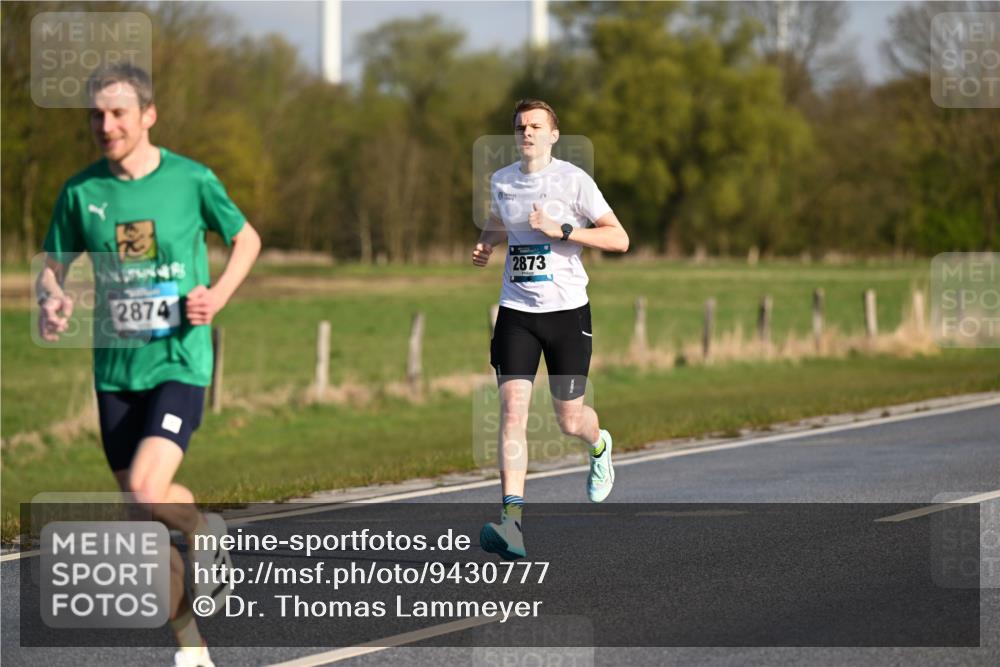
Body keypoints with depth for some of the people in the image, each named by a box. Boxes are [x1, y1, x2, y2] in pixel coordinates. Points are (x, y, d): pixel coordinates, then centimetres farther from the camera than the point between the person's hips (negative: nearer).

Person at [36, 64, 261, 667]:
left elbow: (247, 239, 8)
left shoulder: (191, 180, -6)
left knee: (148, 490, -24)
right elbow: (54, 267, 10)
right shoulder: (81, 192, 1)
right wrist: (52, 303, -13)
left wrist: (217, 296, -8)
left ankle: (205, 529, 11)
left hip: (179, 362, -4)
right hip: (115, 368, 4)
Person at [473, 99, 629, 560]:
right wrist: (485, 245, 7)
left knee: (569, 420, 4)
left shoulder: (573, 179, -7)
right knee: (512, 408, -14)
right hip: (516, 312, 3)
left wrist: (561, 230, -19)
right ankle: (513, 521, -19)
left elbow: (619, 239, -9)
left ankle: (599, 445, 44)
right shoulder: (501, 181, 8)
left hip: (567, 311, -3)